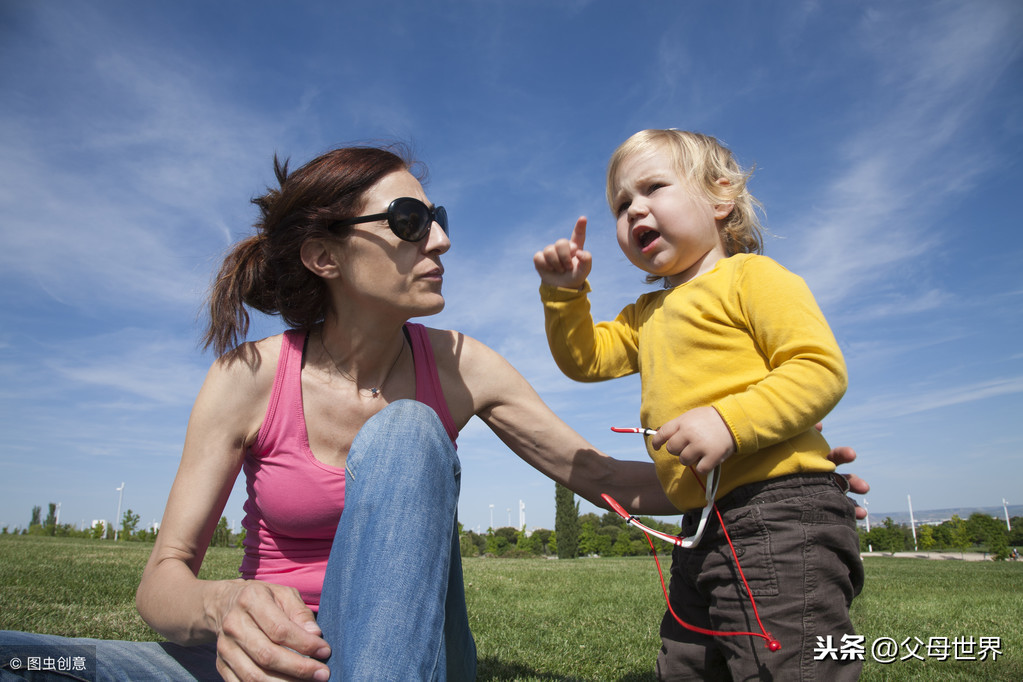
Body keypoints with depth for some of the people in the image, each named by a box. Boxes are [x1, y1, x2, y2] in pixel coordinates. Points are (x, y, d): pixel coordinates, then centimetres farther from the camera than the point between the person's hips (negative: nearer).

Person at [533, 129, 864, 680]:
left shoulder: (749, 276, -3)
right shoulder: (647, 315, 24)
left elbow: (820, 367, -12)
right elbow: (585, 358, 24)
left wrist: (729, 421, -25)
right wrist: (565, 292, 9)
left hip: (781, 515, -9)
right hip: (702, 531, 9)